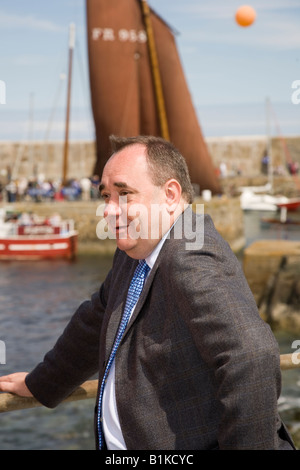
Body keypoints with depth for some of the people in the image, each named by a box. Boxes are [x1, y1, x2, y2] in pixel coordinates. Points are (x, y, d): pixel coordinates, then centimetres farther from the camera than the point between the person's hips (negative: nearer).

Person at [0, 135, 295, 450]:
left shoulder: (193, 261, -20)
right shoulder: (134, 253, 11)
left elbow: (252, 357, -32)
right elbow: (96, 325, 26)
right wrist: (41, 384, 36)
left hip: (199, 443, -8)